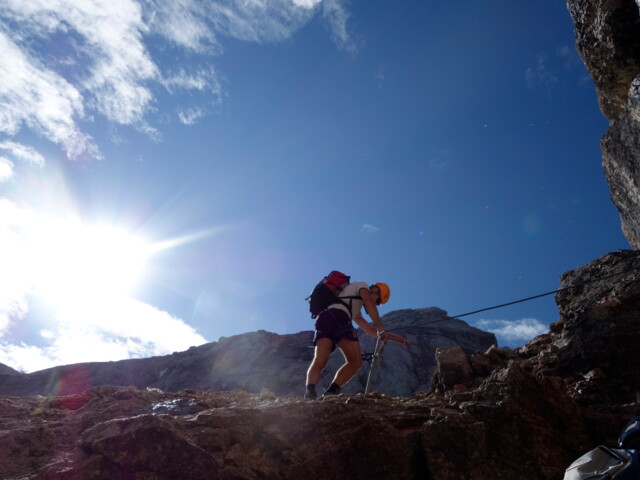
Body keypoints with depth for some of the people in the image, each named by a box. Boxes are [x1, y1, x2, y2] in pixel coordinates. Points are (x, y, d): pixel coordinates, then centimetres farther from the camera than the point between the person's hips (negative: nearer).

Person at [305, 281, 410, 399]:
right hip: (337, 317, -8)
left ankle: (310, 392, -37)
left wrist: (395, 338, 40)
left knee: (320, 361, -14)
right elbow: (369, 303, 1)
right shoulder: (362, 285, 22)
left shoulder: (355, 310, 44)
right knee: (355, 361, -10)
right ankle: (331, 392, -24)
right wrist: (381, 328, -4)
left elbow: (370, 330, 42)